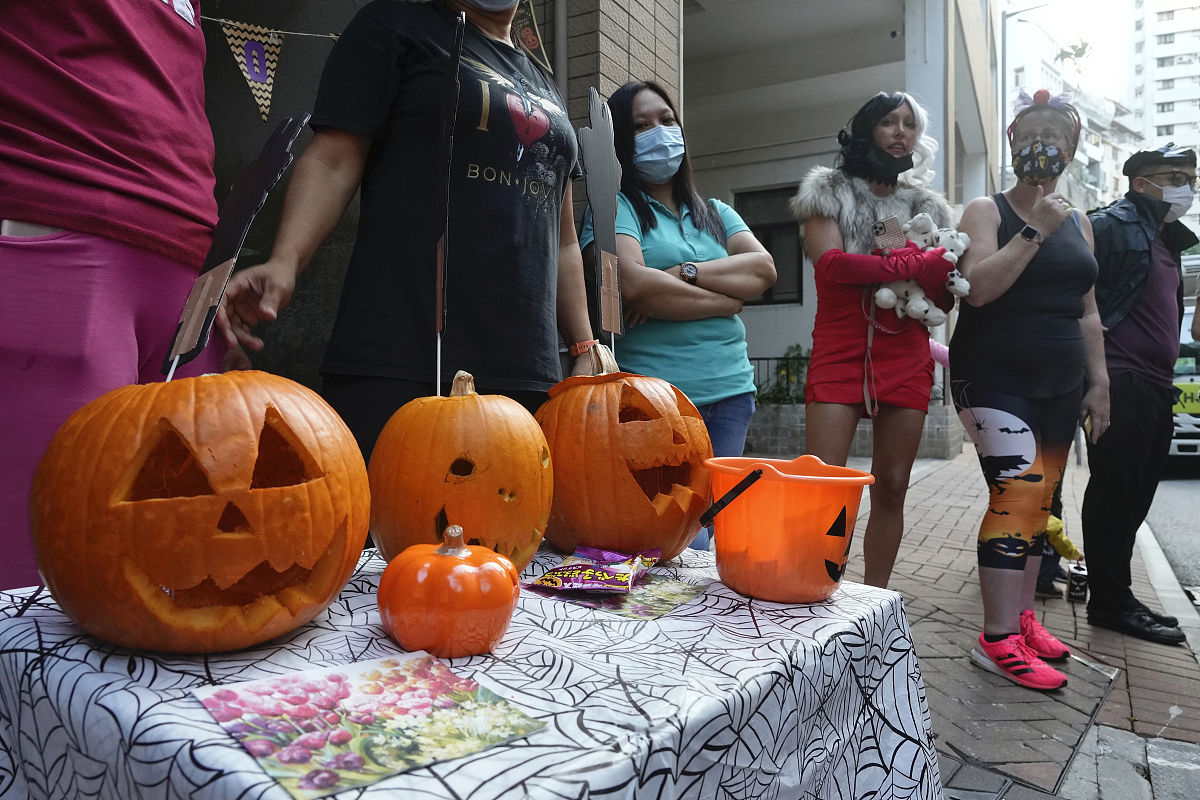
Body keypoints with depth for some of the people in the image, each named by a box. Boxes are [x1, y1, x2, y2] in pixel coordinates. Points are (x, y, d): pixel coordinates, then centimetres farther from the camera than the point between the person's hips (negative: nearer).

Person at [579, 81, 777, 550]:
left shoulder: (716, 213, 20)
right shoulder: (614, 207, 2)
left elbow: (764, 269, 3)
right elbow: (631, 283, -17)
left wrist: (685, 273, -11)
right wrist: (724, 301, -5)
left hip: (730, 392, 5)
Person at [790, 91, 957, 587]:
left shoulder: (927, 206, 19)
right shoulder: (829, 192, 7)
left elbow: (945, 299, 18)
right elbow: (829, 262, -12)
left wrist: (949, 278, -6)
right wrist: (916, 265, -15)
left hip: (907, 359, 4)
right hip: (839, 354, -4)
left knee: (892, 487, 5)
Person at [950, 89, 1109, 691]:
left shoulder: (1077, 223, 16)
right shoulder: (986, 212, -1)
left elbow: (1086, 311, 17)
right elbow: (979, 287, -17)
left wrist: (1099, 382, 13)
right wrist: (1035, 229, -16)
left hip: (1059, 386, 6)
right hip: (995, 380, -6)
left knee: (1038, 501, 8)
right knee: (1016, 494, -15)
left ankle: (1022, 614, 21)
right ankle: (997, 641, -9)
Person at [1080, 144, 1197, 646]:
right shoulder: (1113, 224, -6)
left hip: (1155, 387, 9)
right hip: (1121, 382, -9)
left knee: (1135, 495, 12)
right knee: (1114, 493, -4)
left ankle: (1111, 592, 22)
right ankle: (1110, 602, 5)